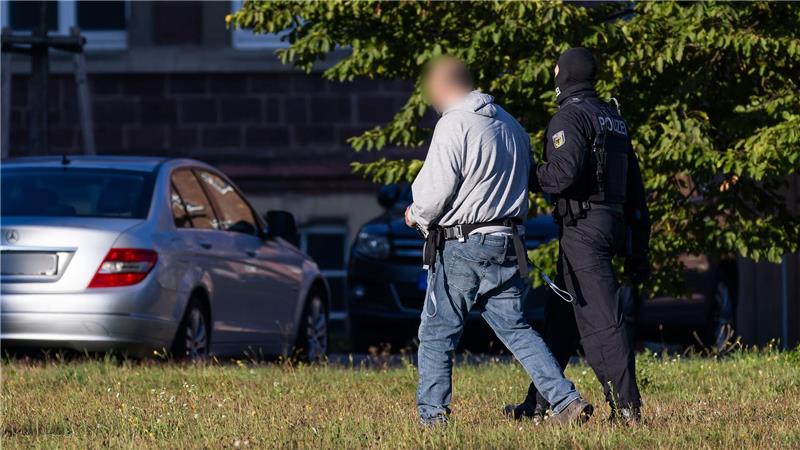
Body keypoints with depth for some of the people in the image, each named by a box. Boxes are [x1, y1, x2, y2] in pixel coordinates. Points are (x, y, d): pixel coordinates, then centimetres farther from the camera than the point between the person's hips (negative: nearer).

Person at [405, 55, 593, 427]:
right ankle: (566, 400, -1)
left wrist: (416, 215, 6)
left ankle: (432, 416, 4)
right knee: (516, 329, 10)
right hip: (506, 242, 7)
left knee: (437, 334, 4)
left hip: (460, 246, -7)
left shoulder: (454, 125, -13)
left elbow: (435, 190, -16)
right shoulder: (510, 125, 12)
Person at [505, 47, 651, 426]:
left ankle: (626, 407, -14)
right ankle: (537, 405, 19)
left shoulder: (570, 117, -9)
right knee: (560, 317, 15)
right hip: (612, 222, 9)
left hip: (581, 226, -9)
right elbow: (635, 186, 19)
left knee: (601, 320, -10)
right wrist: (638, 248, 21)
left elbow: (563, 174, -22)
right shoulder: (614, 118, 19)